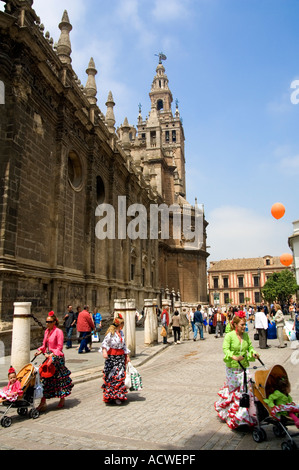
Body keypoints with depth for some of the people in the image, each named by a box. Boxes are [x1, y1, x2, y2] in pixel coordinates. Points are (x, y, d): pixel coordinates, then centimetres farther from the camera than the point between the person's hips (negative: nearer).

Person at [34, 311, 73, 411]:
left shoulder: (58, 331, -12)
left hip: (57, 357, -6)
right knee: (45, 377, 2)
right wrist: (40, 350, 0)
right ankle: (43, 401, 7)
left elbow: (60, 347, -13)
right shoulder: (46, 331, 10)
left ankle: (62, 399, 21)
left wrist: (52, 354, -23)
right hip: (48, 356, 6)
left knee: (59, 378, 4)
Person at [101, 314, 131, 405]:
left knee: (120, 376, 0)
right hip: (111, 356, -6)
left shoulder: (121, 333, 13)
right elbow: (105, 342, -21)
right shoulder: (111, 332, -10)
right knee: (111, 376, -2)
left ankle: (118, 397, 5)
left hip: (121, 357, 6)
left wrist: (127, 356, 20)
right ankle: (109, 395, 10)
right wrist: (104, 351, -38)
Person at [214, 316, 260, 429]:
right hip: (232, 367, -4)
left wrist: (253, 354, -12)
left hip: (244, 366, 4)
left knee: (246, 388, 1)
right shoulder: (229, 336, -12)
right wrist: (234, 357, -34)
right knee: (233, 387, 5)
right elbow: (225, 349, -18)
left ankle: (246, 414, 18)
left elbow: (250, 347, 9)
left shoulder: (246, 335, 4)